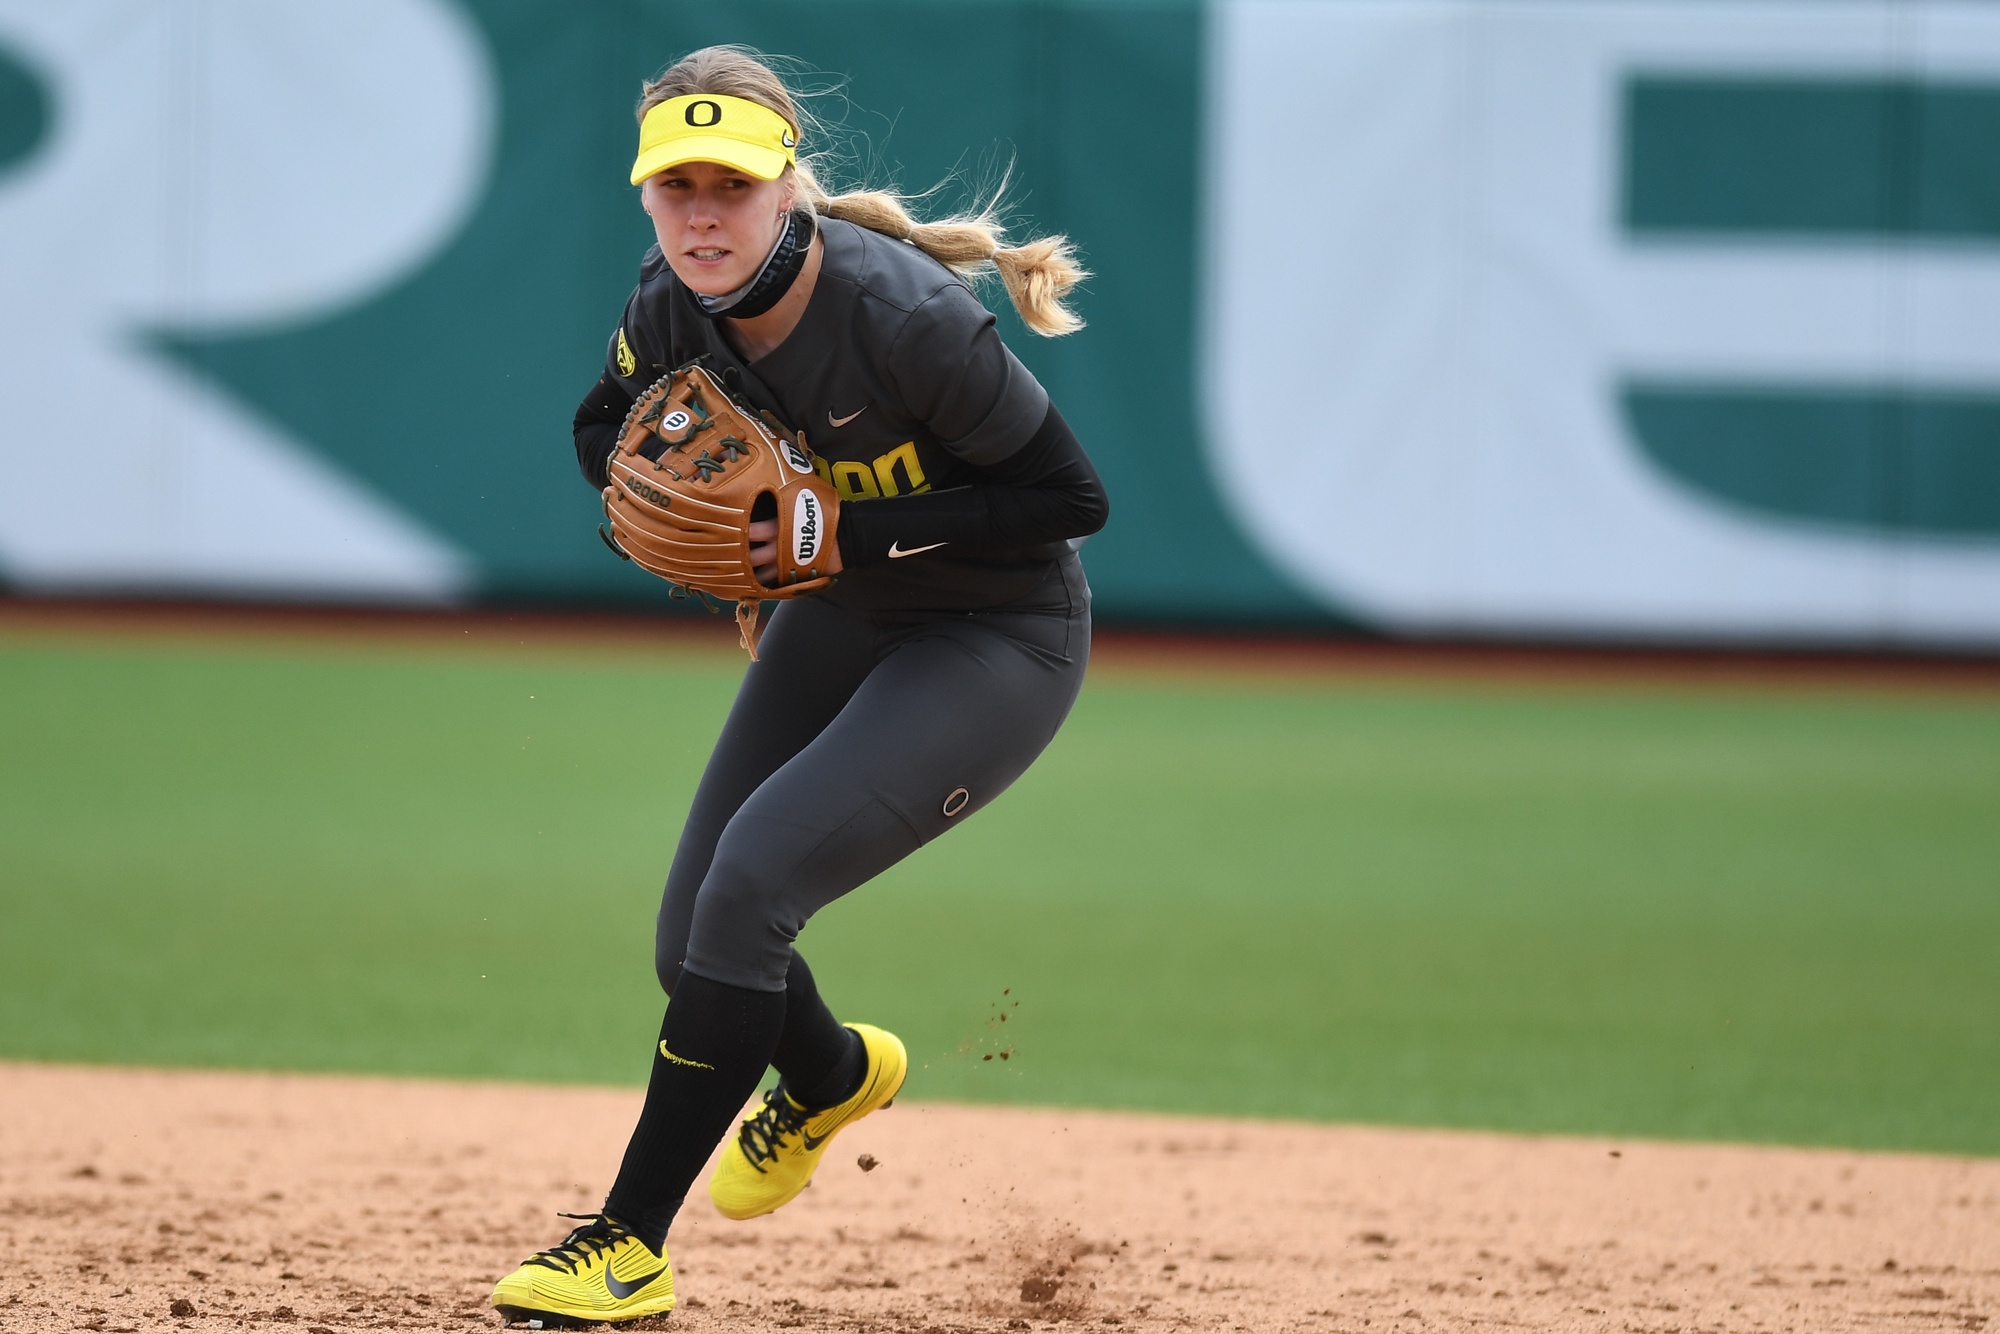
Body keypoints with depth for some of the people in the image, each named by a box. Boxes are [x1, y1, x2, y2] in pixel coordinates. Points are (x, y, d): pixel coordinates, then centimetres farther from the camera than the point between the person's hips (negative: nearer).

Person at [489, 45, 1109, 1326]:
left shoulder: (903, 317, -31)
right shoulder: (674, 306, -12)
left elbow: (1074, 497, -24)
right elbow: (607, 423, 10)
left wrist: (849, 530, -29)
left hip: (1002, 643, -7)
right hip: (842, 621, 7)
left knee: (751, 878, -22)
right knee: (698, 944, 7)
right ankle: (833, 1074, 44)